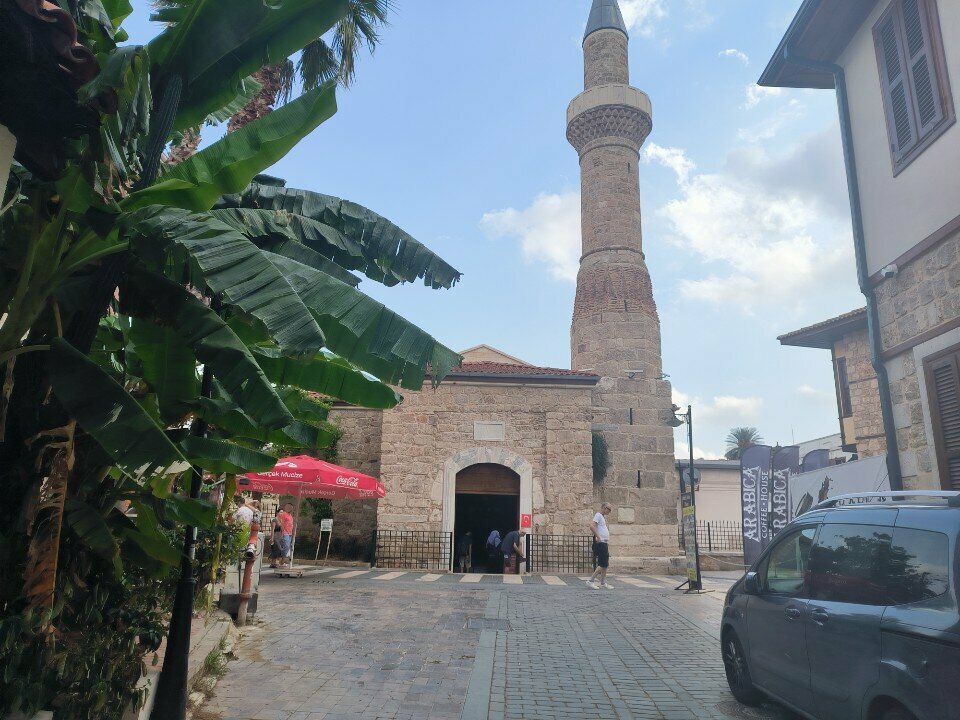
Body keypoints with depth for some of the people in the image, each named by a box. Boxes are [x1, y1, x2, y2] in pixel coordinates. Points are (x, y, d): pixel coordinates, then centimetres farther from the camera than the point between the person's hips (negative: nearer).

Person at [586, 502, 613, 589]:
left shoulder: (603, 517, 21)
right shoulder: (598, 515, -9)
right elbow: (592, 526, -24)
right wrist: (598, 537, -24)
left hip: (604, 543, 10)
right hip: (600, 543, -10)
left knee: (606, 564, 10)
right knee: (603, 564, -11)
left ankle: (603, 583, 15)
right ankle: (591, 580, -7)